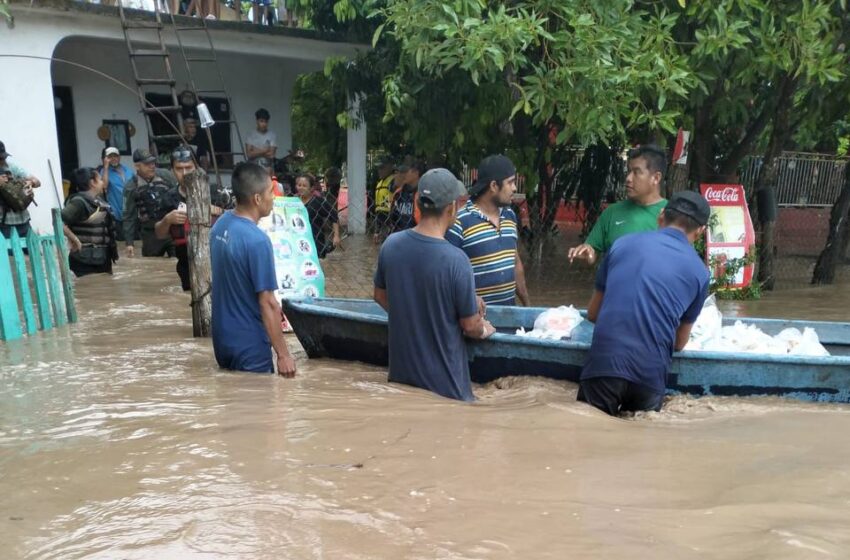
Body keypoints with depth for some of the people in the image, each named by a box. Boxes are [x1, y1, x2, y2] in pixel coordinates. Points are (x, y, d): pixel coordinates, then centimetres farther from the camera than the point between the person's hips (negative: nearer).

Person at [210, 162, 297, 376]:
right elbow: (267, 303, -23)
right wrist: (283, 354, -17)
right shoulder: (257, 240, -25)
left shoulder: (220, 225, 2)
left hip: (222, 338, 8)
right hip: (248, 345, -8)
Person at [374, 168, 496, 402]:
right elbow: (470, 326, -16)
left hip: (401, 372, 5)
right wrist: (485, 330, 6)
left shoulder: (391, 245, -9)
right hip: (444, 381, -5)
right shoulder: (456, 260, -26)